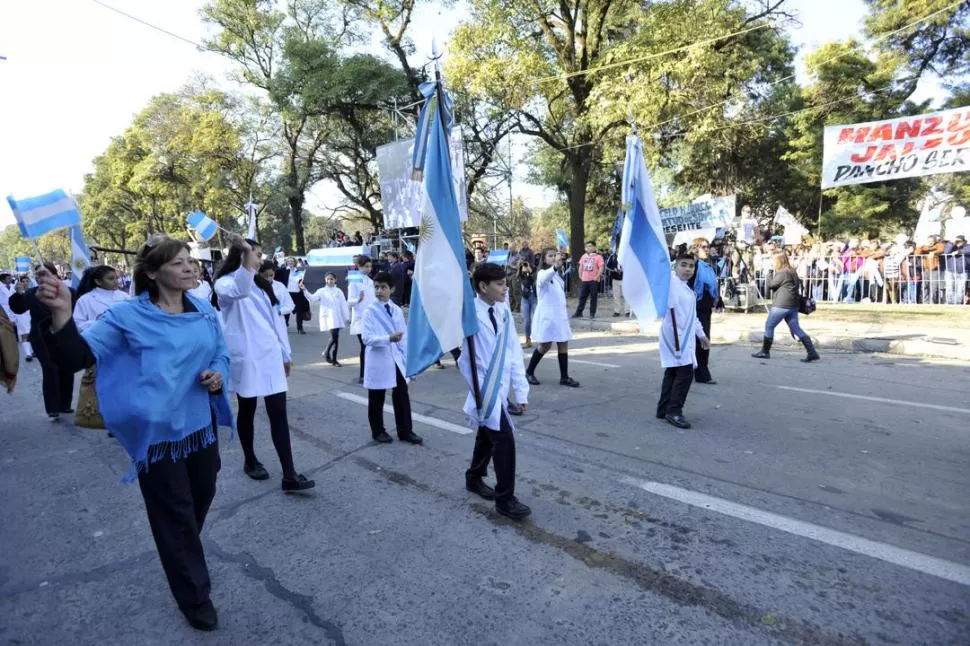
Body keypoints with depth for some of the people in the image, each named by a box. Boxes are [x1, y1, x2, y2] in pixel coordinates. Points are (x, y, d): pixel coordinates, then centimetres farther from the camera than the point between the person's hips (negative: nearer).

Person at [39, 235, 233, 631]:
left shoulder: (204, 311, 1)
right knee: (175, 517, 10)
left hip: (201, 426, 5)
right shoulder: (128, 316, -13)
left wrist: (218, 375, -11)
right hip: (157, 433, -5)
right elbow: (77, 357, -20)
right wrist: (61, 314, -38)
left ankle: (183, 559, 55)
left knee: (201, 499, 23)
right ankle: (194, 596, 31)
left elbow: (221, 355, 11)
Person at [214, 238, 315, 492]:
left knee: (278, 413, -1)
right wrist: (247, 256, -40)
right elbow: (239, 290, -30)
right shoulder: (224, 283, -3)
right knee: (247, 411, 10)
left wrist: (286, 353, 14)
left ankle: (289, 475, -1)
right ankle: (250, 461, 31)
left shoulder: (262, 285, 17)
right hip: (245, 357, -5)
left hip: (270, 356, 5)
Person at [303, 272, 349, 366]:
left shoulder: (338, 291, 10)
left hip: (337, 318, 3)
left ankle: (334, 359, 16)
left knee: (336, 338, 5)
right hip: (327, 317, -3)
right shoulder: (322, 291, 4)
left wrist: (347, 317, 7)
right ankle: (326, 353, 8)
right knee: (334, 336, -16)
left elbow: (343, 305, 10)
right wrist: (305, 290, -25)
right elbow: (312, 298, -10)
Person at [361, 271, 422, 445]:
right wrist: (388, 338, -31)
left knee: (402, 396, 9)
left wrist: (406, 360, 2)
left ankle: (405, 431, 23)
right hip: (378, 362, -4)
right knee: (376, 399, 11)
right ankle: (378, 431, 29)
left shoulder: (397, 310, 3)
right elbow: (367, 339, -18)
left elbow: (404, 337, 5)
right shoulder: (370, 312, -9)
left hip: (397, 361, 4)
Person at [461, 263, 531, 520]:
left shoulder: (504, 312, 0)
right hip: (485, 388, -7)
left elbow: (514, 351, 3)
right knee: (504, 439, -8)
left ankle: (474, 478, 45)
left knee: (488, 434, 22)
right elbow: (467, 361, -14)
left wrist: (521, 390, 3)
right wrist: (480, 394, -11)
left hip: (500, 386, 7)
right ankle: (505, 498, 9)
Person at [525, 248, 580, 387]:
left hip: (560, 314, 7)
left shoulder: (557, 275, 15)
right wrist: (555, 265, -57)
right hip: (547, 315, -7)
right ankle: (529, 372, 15)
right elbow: (544, 279, -39)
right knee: (545, 346, -1)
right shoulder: (542, 273, -11)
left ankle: (564, 376, 8)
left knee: (563, 344, 3)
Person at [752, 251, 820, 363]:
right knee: (796, 328, 8)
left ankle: (765, 352, 10)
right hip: (793, 304, 9)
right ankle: (812, 353, 2)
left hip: (781, 305, -9)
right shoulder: (792, 272, 16)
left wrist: (772, 275, 6)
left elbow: (770, 285, -8)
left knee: (769, 326, 3)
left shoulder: (782, 273, -14)